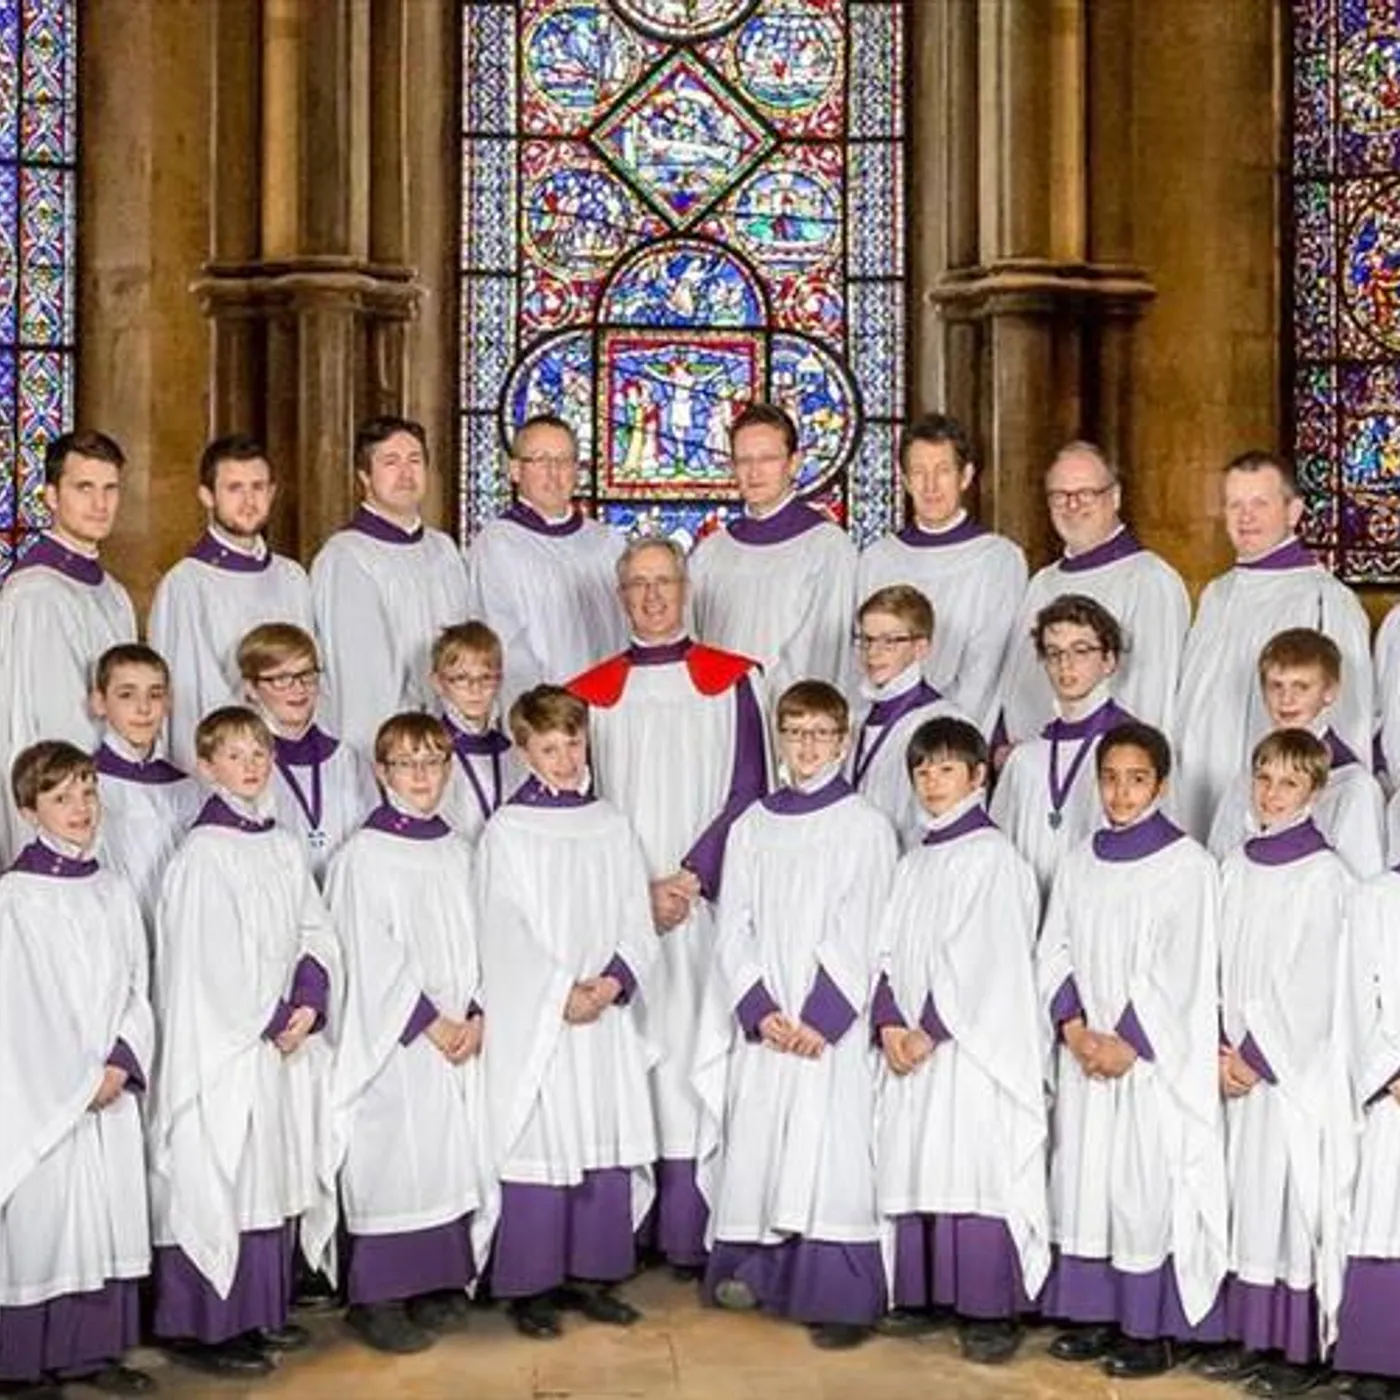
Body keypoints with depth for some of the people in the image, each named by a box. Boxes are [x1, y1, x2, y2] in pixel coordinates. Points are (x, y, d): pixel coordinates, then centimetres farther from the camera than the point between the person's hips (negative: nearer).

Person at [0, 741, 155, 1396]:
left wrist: (121, 1063, -7)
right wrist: (78, 1081, -10)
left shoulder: (114, 891, 8)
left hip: (110, 1090, 5)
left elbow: (137, 990, 9)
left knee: (109, 1214, 9)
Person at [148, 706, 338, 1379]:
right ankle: (206, 1325, 5)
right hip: (221, 1047, -7)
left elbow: (318, 932, 10)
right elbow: (207, 959, -15)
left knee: (273, 1175, 13)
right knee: (216, 1179, -3)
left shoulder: (284, 848, 10)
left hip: (283, 1042, 7)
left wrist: (309, 1002, -6)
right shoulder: (202, 854, -11)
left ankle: (263, 1311, 24)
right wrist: (272, 1020, -10)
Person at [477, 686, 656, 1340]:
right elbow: (506, 932, -8)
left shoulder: (611, 826, 10)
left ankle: (589, 1274, 19)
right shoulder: (506, 831, -3)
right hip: (533, 1018, -4)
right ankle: (530, 1286, 8)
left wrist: (614, 980, -9)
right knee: (540, 1146, -2)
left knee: (607, 1140, 7)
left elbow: (636, 919, 7)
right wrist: (563, 991, -15)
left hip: (606, 1014, 4)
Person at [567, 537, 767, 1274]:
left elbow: (748, 792, 0)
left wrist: (691, 877, -9)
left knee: (697, 1054, -5)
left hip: (707, 900, -1)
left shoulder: (730, 680, 5)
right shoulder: (592, 692, 10)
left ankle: (693, 1230, -2)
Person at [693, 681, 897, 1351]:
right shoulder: (750, 828, 9)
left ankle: (842, 1297, -2)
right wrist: (760, 1010, -8)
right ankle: (753, 1268, 19)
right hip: (762, 1022, 4)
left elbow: (861, 939, -6)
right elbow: (734, 931, 5)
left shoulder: (865, 828, -1)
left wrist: (820, 1018, -13)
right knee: (755, 1142, 5)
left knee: (830, 1151, -7)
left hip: (833, 1025, -4)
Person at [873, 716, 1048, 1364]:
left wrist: (931, 1030, -14)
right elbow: (891, 950, 12)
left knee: (976, 1167, -7)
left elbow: (981, 958, -12)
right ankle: (919, 1295, 19)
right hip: (912, 1042, 7)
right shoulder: (914, 862, 16)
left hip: (974, 1043, -7)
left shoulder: (993, 855, -6)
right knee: (915, 1168, 9)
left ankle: (991, 1310, -1)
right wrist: (890, 1024, -3)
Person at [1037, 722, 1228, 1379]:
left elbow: (1182, 972, -11)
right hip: (1085, 1052, 5)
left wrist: (1129, 1043, -15)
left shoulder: (1186, 864, -6)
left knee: (1147, 1183, -4)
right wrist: (1073, 1027, -7)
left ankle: (1152, 1327, 6)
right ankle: (1096, 1315, 18)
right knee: (1084, 1176, 8)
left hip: (1154, 1058, -5)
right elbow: (1052, 953, 7)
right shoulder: (1081, 862, 10)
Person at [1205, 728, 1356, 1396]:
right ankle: (1252, 1336, 19)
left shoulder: (1323, 872, -9)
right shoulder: (1236, 866, 8)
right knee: (1248, 1193, 10)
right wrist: (1220, 1048, -2)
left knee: (1298, 1196, -2)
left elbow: (1311, 984, -12)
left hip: (1296, 1063, -6)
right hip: (1239, 1065, 6)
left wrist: (1258, 1058, -12)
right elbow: (1220, 964, 9)